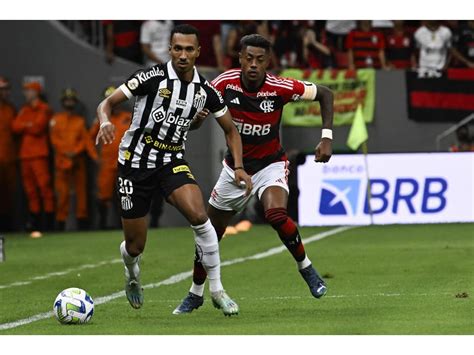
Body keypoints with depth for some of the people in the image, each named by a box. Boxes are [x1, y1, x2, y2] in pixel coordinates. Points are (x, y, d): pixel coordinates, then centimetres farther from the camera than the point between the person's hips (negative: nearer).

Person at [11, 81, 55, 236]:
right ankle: (34, 223, 9)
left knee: (44, 186, -11)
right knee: (30, 189, 6)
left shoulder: (44, 109, 0)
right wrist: (29, 126, -6)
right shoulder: (24, 110, 21)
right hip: (25, 154, 7)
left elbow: (37, 128, -11)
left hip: (39, 154, -7)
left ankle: (49, 222, -11)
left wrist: (23, 127, 3)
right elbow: (15, 126, 8)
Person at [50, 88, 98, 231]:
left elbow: (86, 139, 4)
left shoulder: (80, 120, 14)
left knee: (81, 190, 3)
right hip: (62, 160, -2)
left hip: (78, 160, 2)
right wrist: (66, 152, -10)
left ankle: (82, 219, 8)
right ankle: (61, 222, -5)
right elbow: (54, 139, 1)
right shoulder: (56, 119, 9)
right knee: (63, 192, -7)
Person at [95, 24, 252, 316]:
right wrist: (105, 123, -34)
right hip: (136, 162, -2)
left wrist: (239, 167, -2)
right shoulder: (153, 77, -15)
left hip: (172, 161, 2)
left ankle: (217, 290, -14)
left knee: (199, 216, -27)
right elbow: (107, 103, -11)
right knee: (135, 247, 3)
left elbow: (230, 130, 10)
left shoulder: (206, 91, -4)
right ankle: (132, 275, 43)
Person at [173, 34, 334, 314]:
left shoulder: (280, 88, -22)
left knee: (276, 215, -32)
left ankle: (306, 268, -7)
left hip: (270, 164, -3)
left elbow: (325, 93, -8)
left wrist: (327, 137, -17)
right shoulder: (225, 84, -17)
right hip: (234, 167, 3)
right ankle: (195, 294, 31)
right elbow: (193, 123, -7)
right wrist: (197, 114, -32)